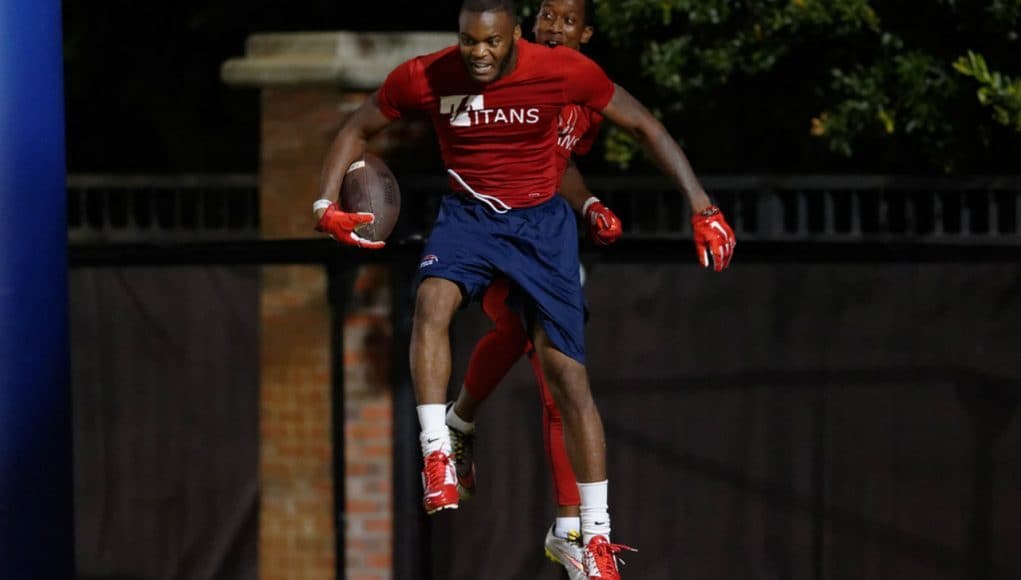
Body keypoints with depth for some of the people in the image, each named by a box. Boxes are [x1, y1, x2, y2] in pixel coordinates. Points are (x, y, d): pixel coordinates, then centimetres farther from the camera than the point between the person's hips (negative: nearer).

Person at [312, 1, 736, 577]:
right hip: (467, 215, 1)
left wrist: (702, 207, -10)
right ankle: (438, 455, -29)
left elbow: (645, 125, -5)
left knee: (566, 370, -8)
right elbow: (357, 130, 2)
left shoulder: (565, 70, -18)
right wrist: (327, 204, -13)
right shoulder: (423, 77, -14)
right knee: (433, 299, -34)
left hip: (541, 221, -1)